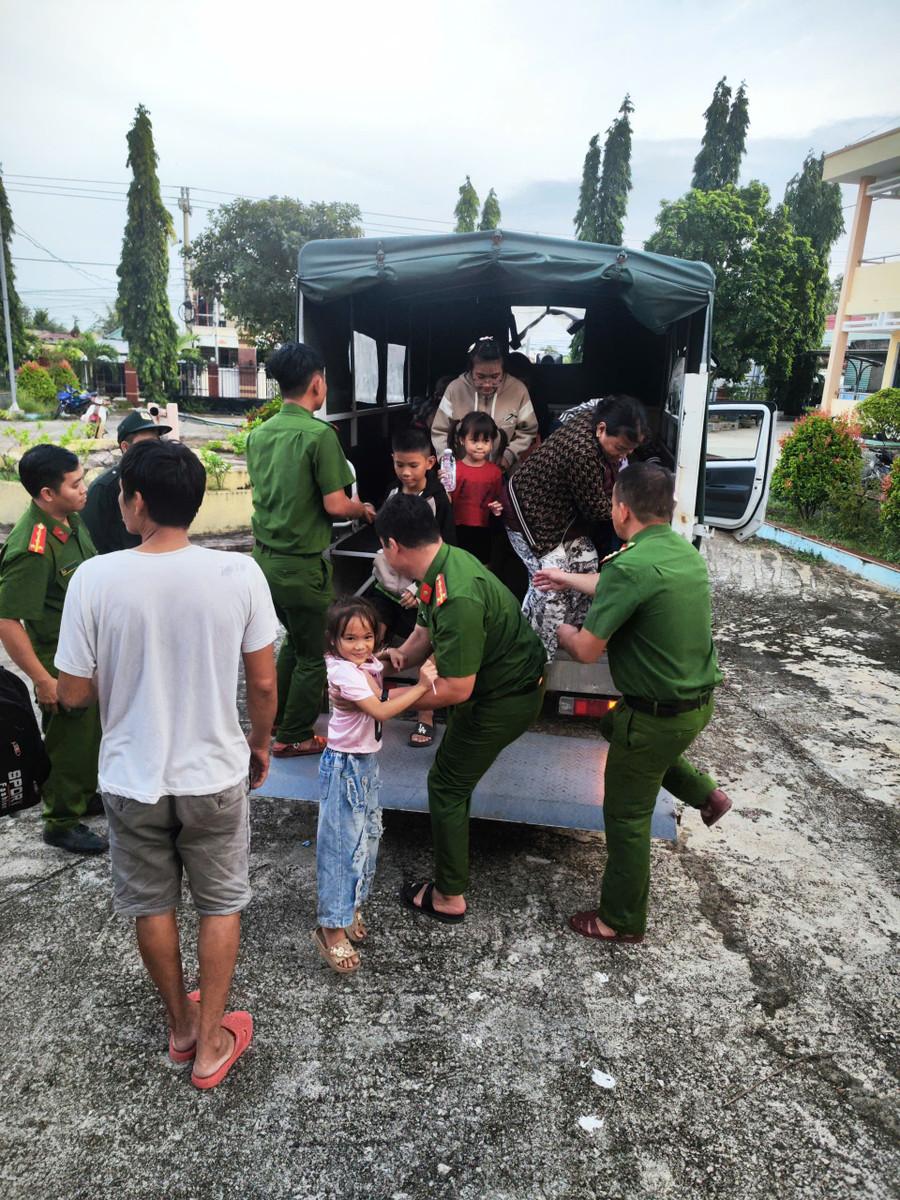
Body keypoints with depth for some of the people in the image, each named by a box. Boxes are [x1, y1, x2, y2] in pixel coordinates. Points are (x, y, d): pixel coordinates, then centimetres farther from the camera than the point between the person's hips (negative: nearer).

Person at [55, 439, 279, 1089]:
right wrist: (261, 742, 11)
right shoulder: (239, 574, -16)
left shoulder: (94, 579, -18)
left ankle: (181, 1024, 44)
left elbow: (74, 693, -9)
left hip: (132, 779, 0)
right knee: (221, 904, 21)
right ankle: (211, 1044, 34)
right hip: (215, 775, 0)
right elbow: (264, 682, -8)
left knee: (153, 904, 24)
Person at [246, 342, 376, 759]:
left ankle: (276, 720, 38)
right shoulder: (319, 434, -17)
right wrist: (363, 509, 3)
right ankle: (294, 737, 24)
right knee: (312, 654, 12)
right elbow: (335, 505, -19)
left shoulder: (259, 433, 5)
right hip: (301, 564, -7)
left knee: (295, 638, 27)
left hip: (265, 556, 7)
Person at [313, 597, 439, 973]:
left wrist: (415, 688, -3)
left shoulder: (367, 666, 4)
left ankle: (350, 906, 34)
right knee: (343, 843, -3)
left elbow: (381, 698, 12)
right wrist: (420, 687, -24)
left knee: (367, 836, 18)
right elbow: (380, 711, -27)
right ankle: (333, 929, 7)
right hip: (345, 766, -9)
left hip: (366, 762, 9)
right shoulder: (345, 673, -23)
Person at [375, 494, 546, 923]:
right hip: (503, 677, 10)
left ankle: (449, 897, 16)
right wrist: (401, 656, -10)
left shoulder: (457, 597, -36)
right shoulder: (444, 560, -5)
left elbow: (456, 690, -31)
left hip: (506, 697, -10)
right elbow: (426, 629, 8)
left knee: (446, 785, 1)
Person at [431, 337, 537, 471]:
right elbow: (440, 432, 2)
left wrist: (510, 454, -9)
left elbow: (528, 431, 6)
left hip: (503, 473, 0)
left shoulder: (518, 390, -5)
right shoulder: (455, 389, -6)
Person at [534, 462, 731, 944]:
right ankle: (706, 794, 38)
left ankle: (621, 921, 28)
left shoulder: (630, 567, -26)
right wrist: (567, 578, 32)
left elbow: (587, 650, -21)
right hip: (699, 700, 8)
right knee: (616, 724, 35)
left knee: (626, 817, 10)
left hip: (658, 715, -8)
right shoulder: (685, 551, 2)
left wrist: (564, 631, 1)